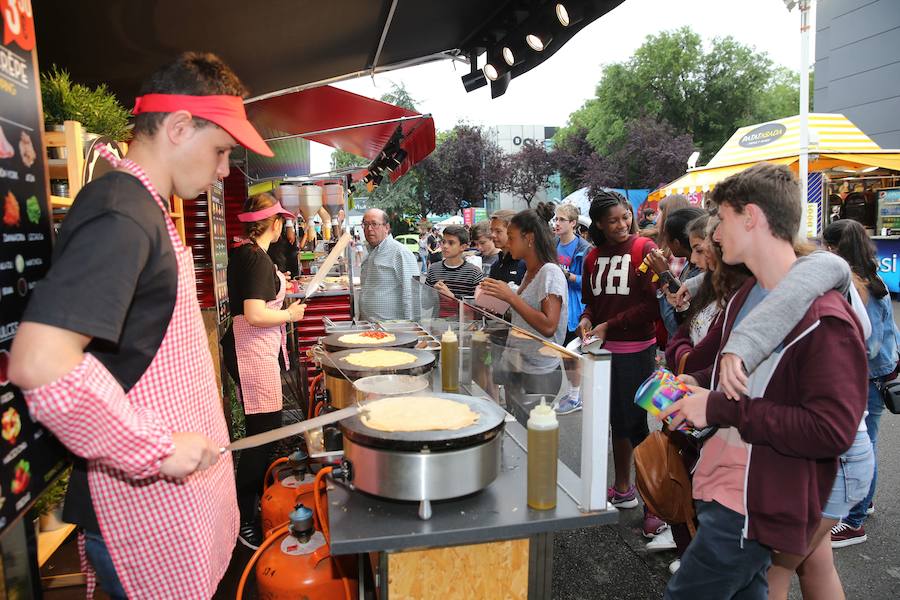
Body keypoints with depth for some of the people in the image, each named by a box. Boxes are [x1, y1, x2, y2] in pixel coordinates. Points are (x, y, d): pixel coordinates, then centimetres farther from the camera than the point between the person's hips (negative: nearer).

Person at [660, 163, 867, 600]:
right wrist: (697, 384, 3)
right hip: (718, 487, 9)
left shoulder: (823, 318, -20)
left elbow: (833, 430, -26)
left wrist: (720, 409, -24)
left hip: (755, 509, -9)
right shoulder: (746, 294, 9)